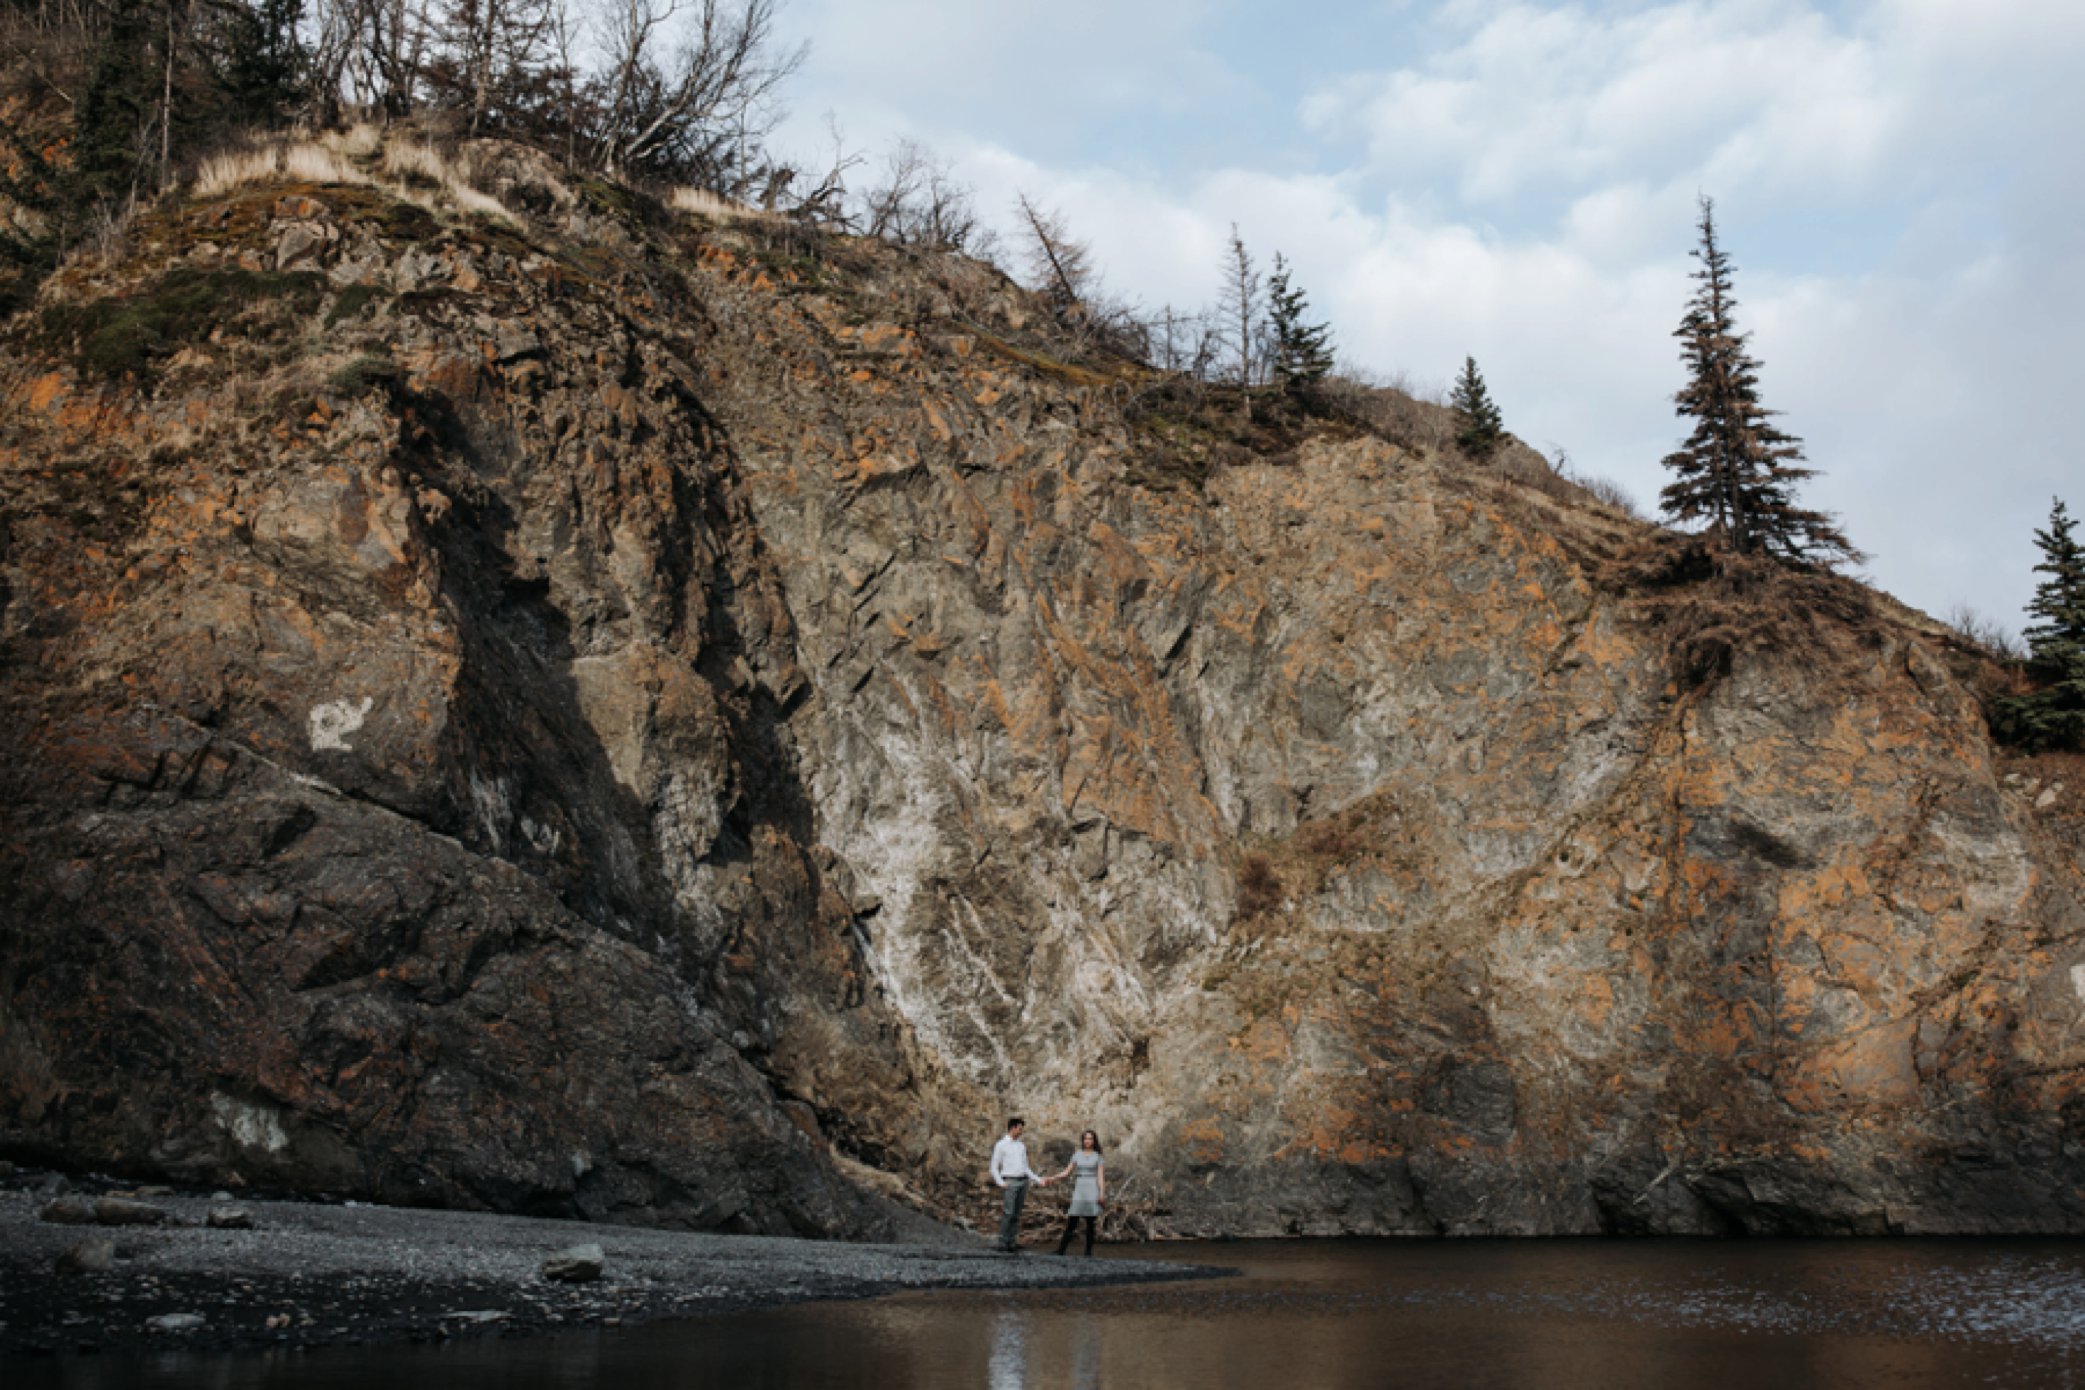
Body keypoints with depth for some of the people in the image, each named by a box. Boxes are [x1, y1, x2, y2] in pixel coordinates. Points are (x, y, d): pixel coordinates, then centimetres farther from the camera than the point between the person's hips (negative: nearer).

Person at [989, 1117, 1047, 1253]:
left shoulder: (1022, 1146, 16)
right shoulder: (1001, 1146, -2)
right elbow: (994, 1169, -2)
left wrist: (1040, 1180, 9)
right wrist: (1001, 1184, -16)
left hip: (1023, 1182, 6)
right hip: (1010, 1183, -6)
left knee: (1016, 1215, 5)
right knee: (1008, 1214, -11)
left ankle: (1012, 1243, 7)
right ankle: (1002, 1243, -6)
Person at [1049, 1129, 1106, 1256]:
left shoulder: (1098, 1156, 3)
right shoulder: (1077, 1155, 10)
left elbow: (1101, 1176, -4)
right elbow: (1067, 1173, 10)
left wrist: (1102, 1193, -15)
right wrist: (1053, 1179, -4)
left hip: (1092, 1190, -2)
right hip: (1079, 1190, 2)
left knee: (1090, 1224, -2)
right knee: (1071, 1222, -5)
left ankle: (1088, 1252, 3)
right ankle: (1060, 1250, -7)